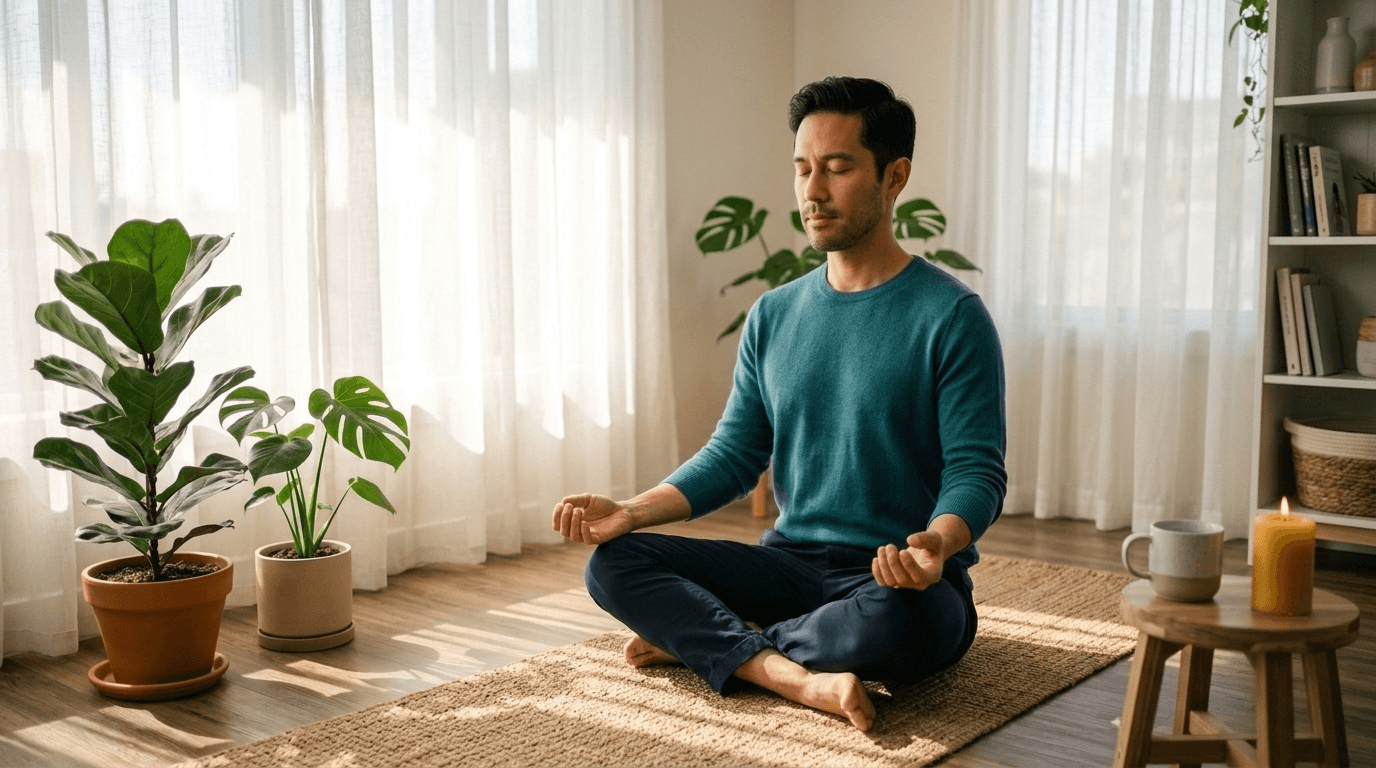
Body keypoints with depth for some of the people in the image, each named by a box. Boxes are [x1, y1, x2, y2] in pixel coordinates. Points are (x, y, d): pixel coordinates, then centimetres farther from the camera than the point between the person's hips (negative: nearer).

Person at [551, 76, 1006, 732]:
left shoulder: (950, 316, -7)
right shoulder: (773, 316, 10)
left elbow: (976, 470, -11)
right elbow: (734, 454, 10)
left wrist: (938, 542, -33)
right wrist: (634, 510, -6)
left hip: (900, 579, -4)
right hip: (789, 562, 5)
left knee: (892, 621, -40)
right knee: (613, 562, -12)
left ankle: (700, 639, -14)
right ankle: (795, 677, -27)